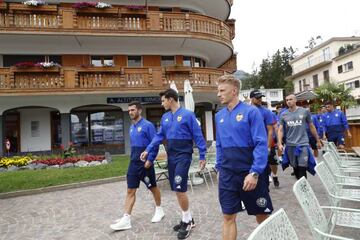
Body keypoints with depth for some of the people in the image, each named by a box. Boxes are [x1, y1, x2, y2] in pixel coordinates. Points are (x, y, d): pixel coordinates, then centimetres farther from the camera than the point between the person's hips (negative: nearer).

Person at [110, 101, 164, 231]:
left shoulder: (147, 125, -12)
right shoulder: (131, 128, 10)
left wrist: (150, 160, -18)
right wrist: (133, 158, 15)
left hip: (145, 163, -7)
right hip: (133, 163, 7)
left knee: (153, 187, 11)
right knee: (130, 191, 4)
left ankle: (159, 210, 31)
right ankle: (126, 219, 8)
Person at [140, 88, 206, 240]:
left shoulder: (187, 115, -9)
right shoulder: (165, 117, 9)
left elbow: (198, 136, -9)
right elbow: (159, 136, 13)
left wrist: (202, 156, -10)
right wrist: (148, 150, 3)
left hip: (183, 155, -7)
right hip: (171, 156, 7)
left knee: (179, 188, -10)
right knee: (177, 189, 11)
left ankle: (187, 221, 10)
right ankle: (187, 219, 26)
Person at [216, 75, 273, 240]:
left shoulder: (251, 111, -10)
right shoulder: (219, 116, 7)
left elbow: (261, 144, -14)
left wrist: (255, 173, -20)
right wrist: (219, 168, 11)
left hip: (250, 173, -4)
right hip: (227, 174, 4)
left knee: (262, 215, 14)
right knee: (228, 217, 10)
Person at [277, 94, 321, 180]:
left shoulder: (305, 111, 1)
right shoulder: (284, 115, 4)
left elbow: (311, 126, 10)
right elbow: (280, 130, 2)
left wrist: (318, 140, 15)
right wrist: (280, 143, -12)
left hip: (303, 144, -2)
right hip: (290, 145, 2)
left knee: (302, 169, -7)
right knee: (295, 168, 13)